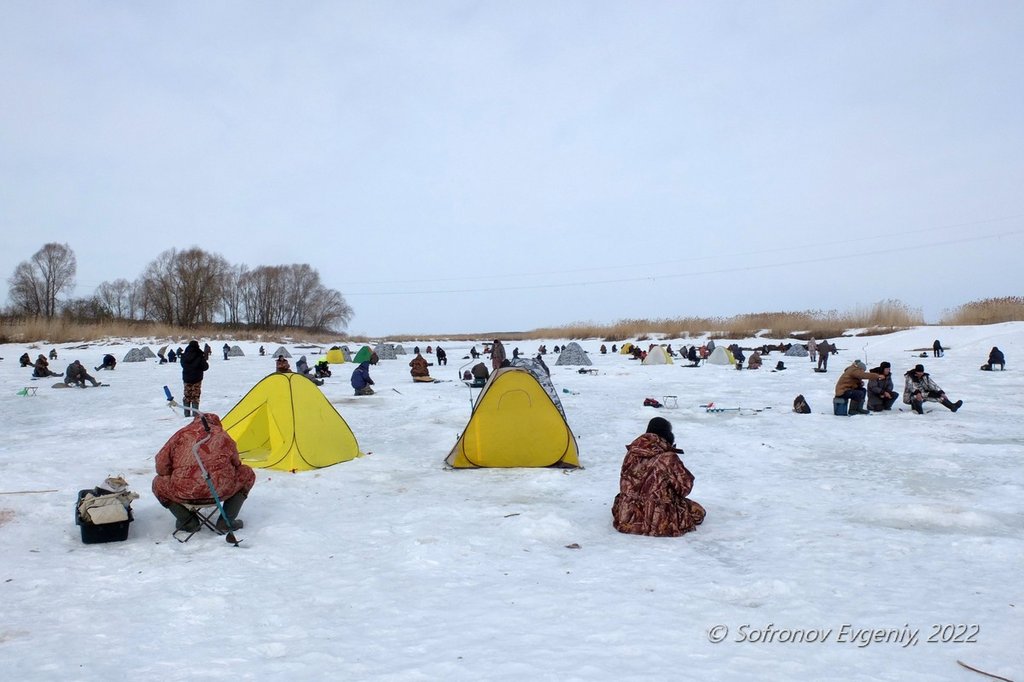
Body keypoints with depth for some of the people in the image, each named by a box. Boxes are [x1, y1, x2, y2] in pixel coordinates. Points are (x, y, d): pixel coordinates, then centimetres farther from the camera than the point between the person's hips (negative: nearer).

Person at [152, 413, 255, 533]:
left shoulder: (182, 434, 15)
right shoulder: (222, 435, 16)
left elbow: (161, 465, 13)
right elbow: (235, 464, 24)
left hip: (184, 494, 1)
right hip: (220, 491, -1)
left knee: (159, 483, 31)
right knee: (247, 475, 27)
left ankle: (187, 522, 16)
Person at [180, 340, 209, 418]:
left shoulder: (184, 356, -4)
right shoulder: (199, 356, -17)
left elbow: (183, 365, 11)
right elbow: (205, 367, -11)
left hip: (186, 379, 3)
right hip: (197, 379, -3)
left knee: (187, 396, 14)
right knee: (195, 397, 5)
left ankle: (187, 414, 15)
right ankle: (195, 413, 1)